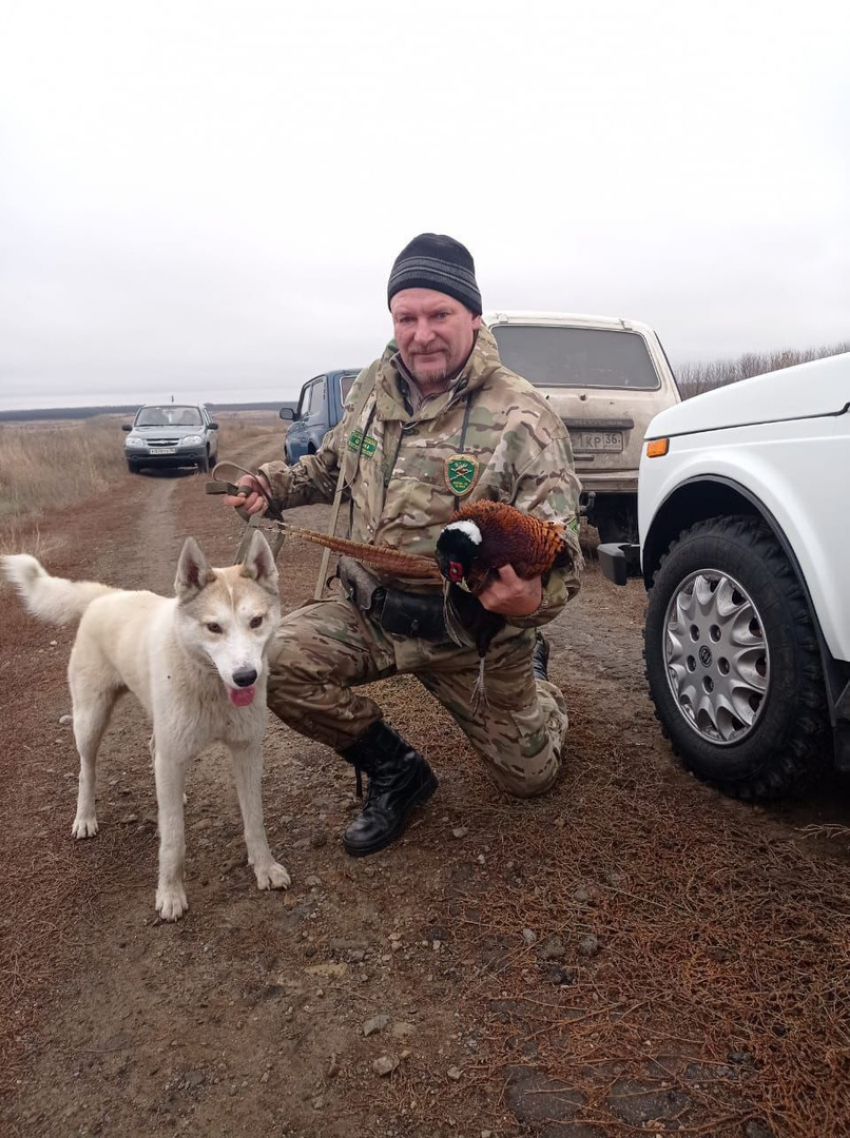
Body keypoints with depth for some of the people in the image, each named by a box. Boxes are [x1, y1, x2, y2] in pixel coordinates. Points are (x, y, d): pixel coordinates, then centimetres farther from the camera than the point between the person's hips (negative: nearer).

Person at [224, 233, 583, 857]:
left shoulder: (522, 418, -19)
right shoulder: (373, 389, -2)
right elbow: (334, 464, 19)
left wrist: (531, 599, -45)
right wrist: (274, 485, 2)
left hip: (472, 636, -3)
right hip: (369, 610, 4)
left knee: (529, 776, 13)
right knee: (277, 662, -24)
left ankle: (532, 675, 48)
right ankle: (397, 772, 1)